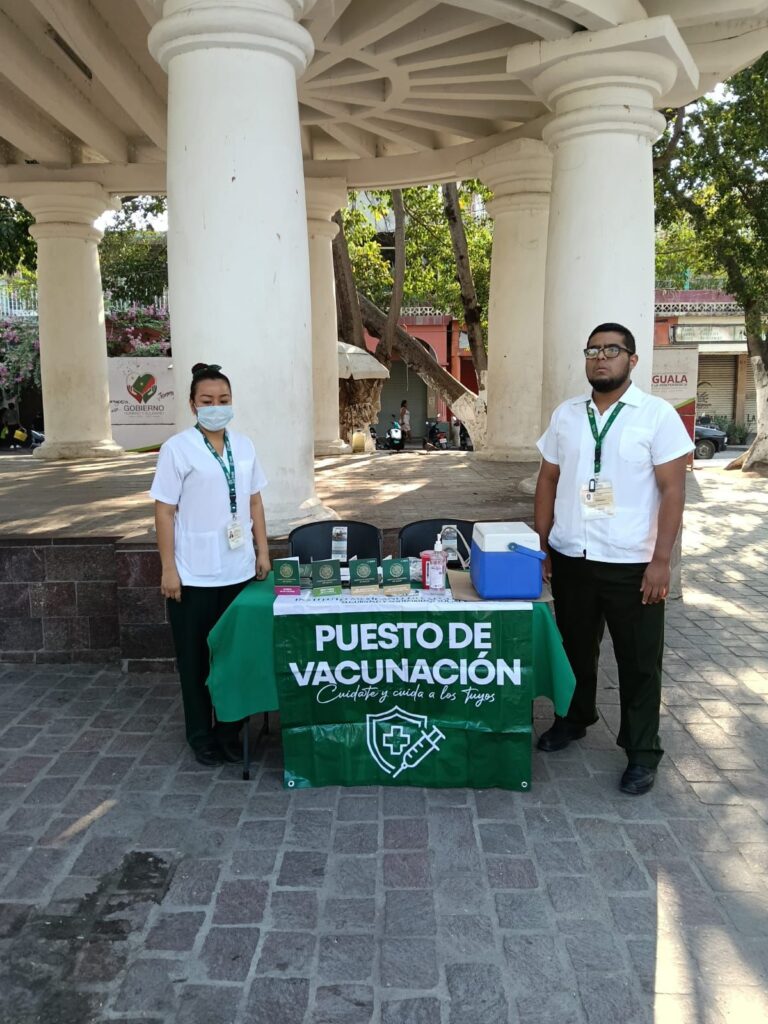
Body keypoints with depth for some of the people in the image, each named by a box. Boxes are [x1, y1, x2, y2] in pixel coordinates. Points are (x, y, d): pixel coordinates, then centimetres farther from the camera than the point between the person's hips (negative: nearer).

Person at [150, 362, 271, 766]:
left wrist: (262, 551, 8)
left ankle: (230, 730, 28)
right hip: (194, 575, -4)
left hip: (239, 570, 4)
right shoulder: (177, 448, -8)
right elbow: (164, 510, -9)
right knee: (195, 657, 9)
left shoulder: (244, 446, 6)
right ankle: (201, 735, 25)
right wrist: (168, 568, -12)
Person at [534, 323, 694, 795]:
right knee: (575, 650, 19)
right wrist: (541, 545, 6)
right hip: (571, 559, 4)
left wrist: (661, 561, -14)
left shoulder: (658, 414, -6)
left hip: (632, 564, -4)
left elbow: (673, 491, -9)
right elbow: (548, 481, 11)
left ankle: (642, 753, 21)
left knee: (639, 662, 7)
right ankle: (574, 719, 40)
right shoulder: (566, 414, 6)